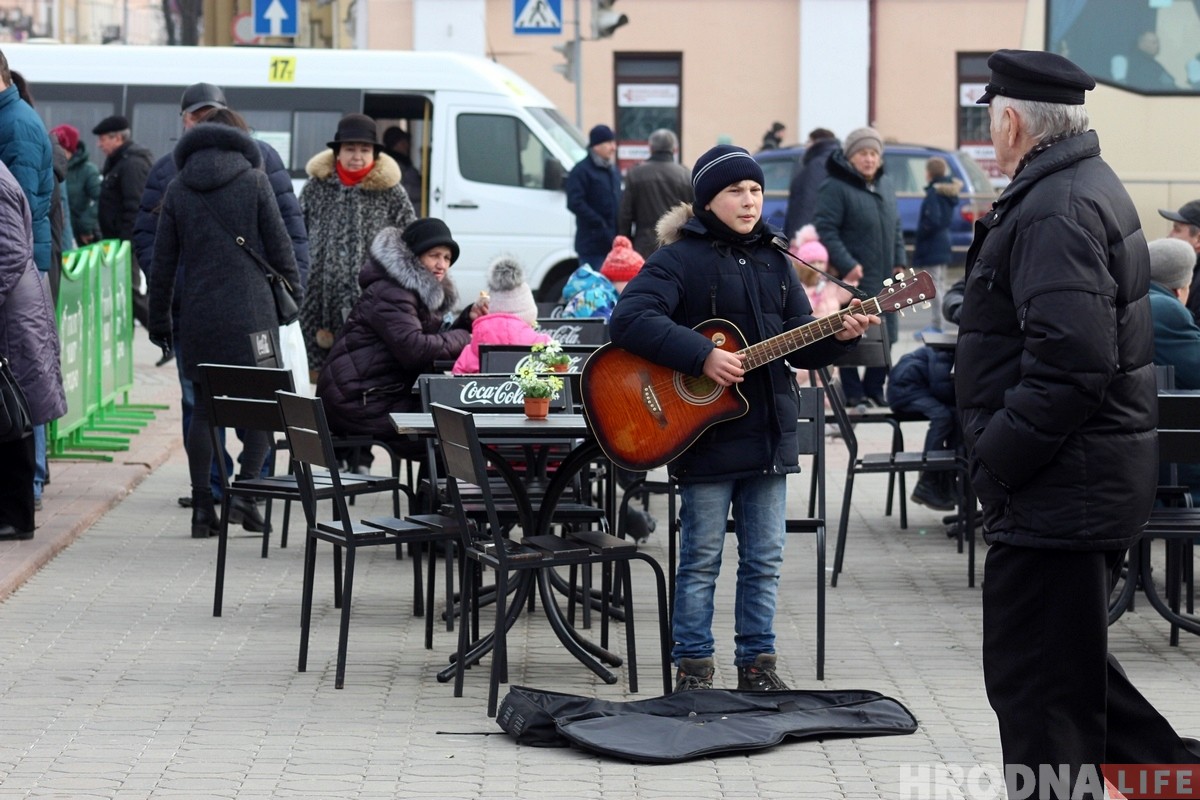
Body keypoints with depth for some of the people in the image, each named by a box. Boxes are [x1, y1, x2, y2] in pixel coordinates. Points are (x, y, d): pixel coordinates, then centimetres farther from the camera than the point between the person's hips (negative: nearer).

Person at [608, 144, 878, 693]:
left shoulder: (772, 261, 14)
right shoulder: (680, 258, -6)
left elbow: (801, 346, 14)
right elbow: (628, 320, -21)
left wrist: (839, 336, -7)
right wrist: (702, 358, -26)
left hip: (768, 432, 6)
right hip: (705, 435, -6)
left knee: (765, 559, 9)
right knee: (701, 559, 1)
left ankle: (757, 662, 18)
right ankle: (693, 667, 10)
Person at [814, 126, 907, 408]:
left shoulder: (885, 184, 15)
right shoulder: (835, 188, -11)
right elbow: (826, 231, -16)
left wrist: (899, 262, 13)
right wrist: (847, 266, -22)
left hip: (884, 279, 7)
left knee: (885, 336, 11)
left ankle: (874, 388, 23)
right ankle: (852, 392, 6)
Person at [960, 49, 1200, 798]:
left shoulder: (1055, 211, -19)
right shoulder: (1089, 187, 15)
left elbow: (1070, 359, -28)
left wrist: (998, 456, -20)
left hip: (1056, 490, -11)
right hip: (1093, 481, 11)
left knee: (1038, 685, -3)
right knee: (1070, 665, 19)